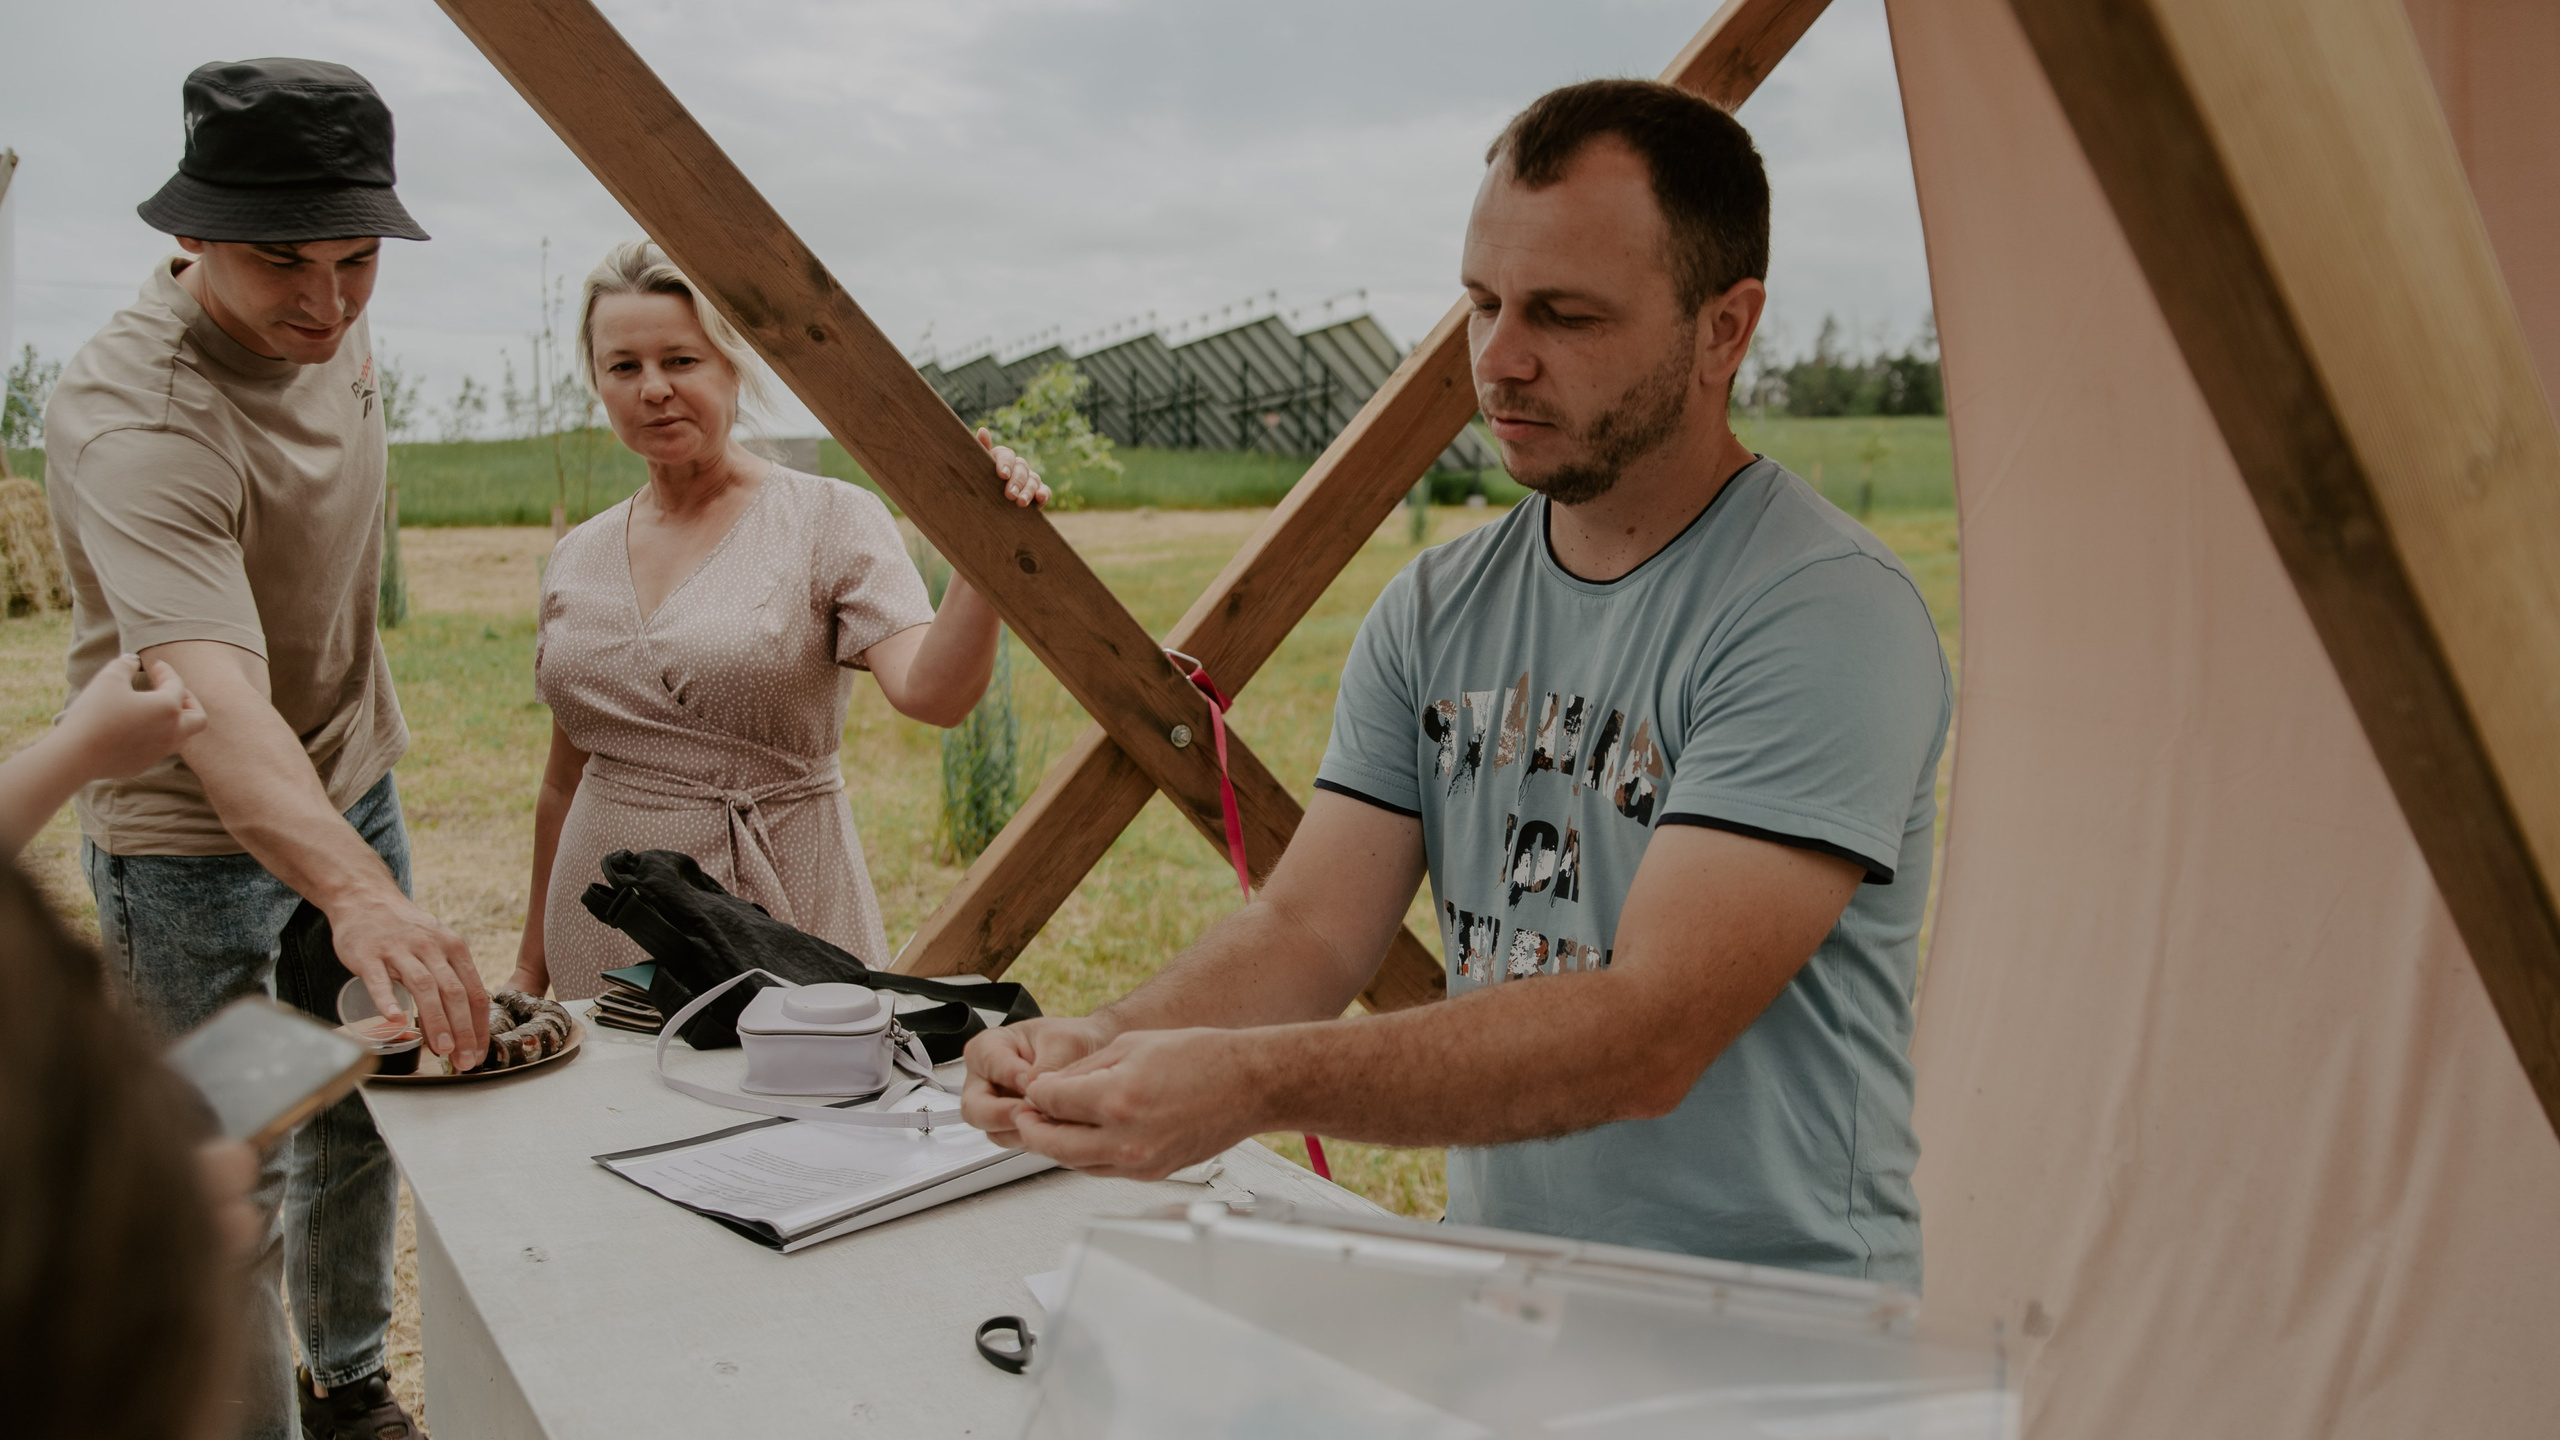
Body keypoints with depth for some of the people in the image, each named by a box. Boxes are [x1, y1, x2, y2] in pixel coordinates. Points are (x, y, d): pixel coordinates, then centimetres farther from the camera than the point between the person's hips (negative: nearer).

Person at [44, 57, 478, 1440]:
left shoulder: (325, 323, -7)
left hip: (350, 782, 8)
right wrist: (356, 893, -62)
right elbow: (216, 694, -47)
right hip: (191, 840, -7)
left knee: (362, 1116, 19)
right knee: (228, 1192, 0)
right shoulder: (132, 418, -32)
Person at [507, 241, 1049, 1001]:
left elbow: (930, 691, -22)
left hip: (784, 924, -4)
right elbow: (565, 780, 17)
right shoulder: (576, 558, 8)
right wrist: (530, 968, 21)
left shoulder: (831, 521, -6)